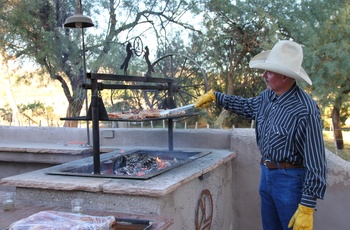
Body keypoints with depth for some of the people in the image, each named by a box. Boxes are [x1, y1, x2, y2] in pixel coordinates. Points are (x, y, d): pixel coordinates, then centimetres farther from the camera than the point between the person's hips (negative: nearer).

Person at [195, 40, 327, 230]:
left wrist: (307, 207, -23)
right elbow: (246, 106, 25)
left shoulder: (305, 110, -24)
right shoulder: (267, 96, 1)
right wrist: (214, 96, 23)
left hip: (290, 180, -8)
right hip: (266, 174, 8)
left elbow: (315, 162, -22)